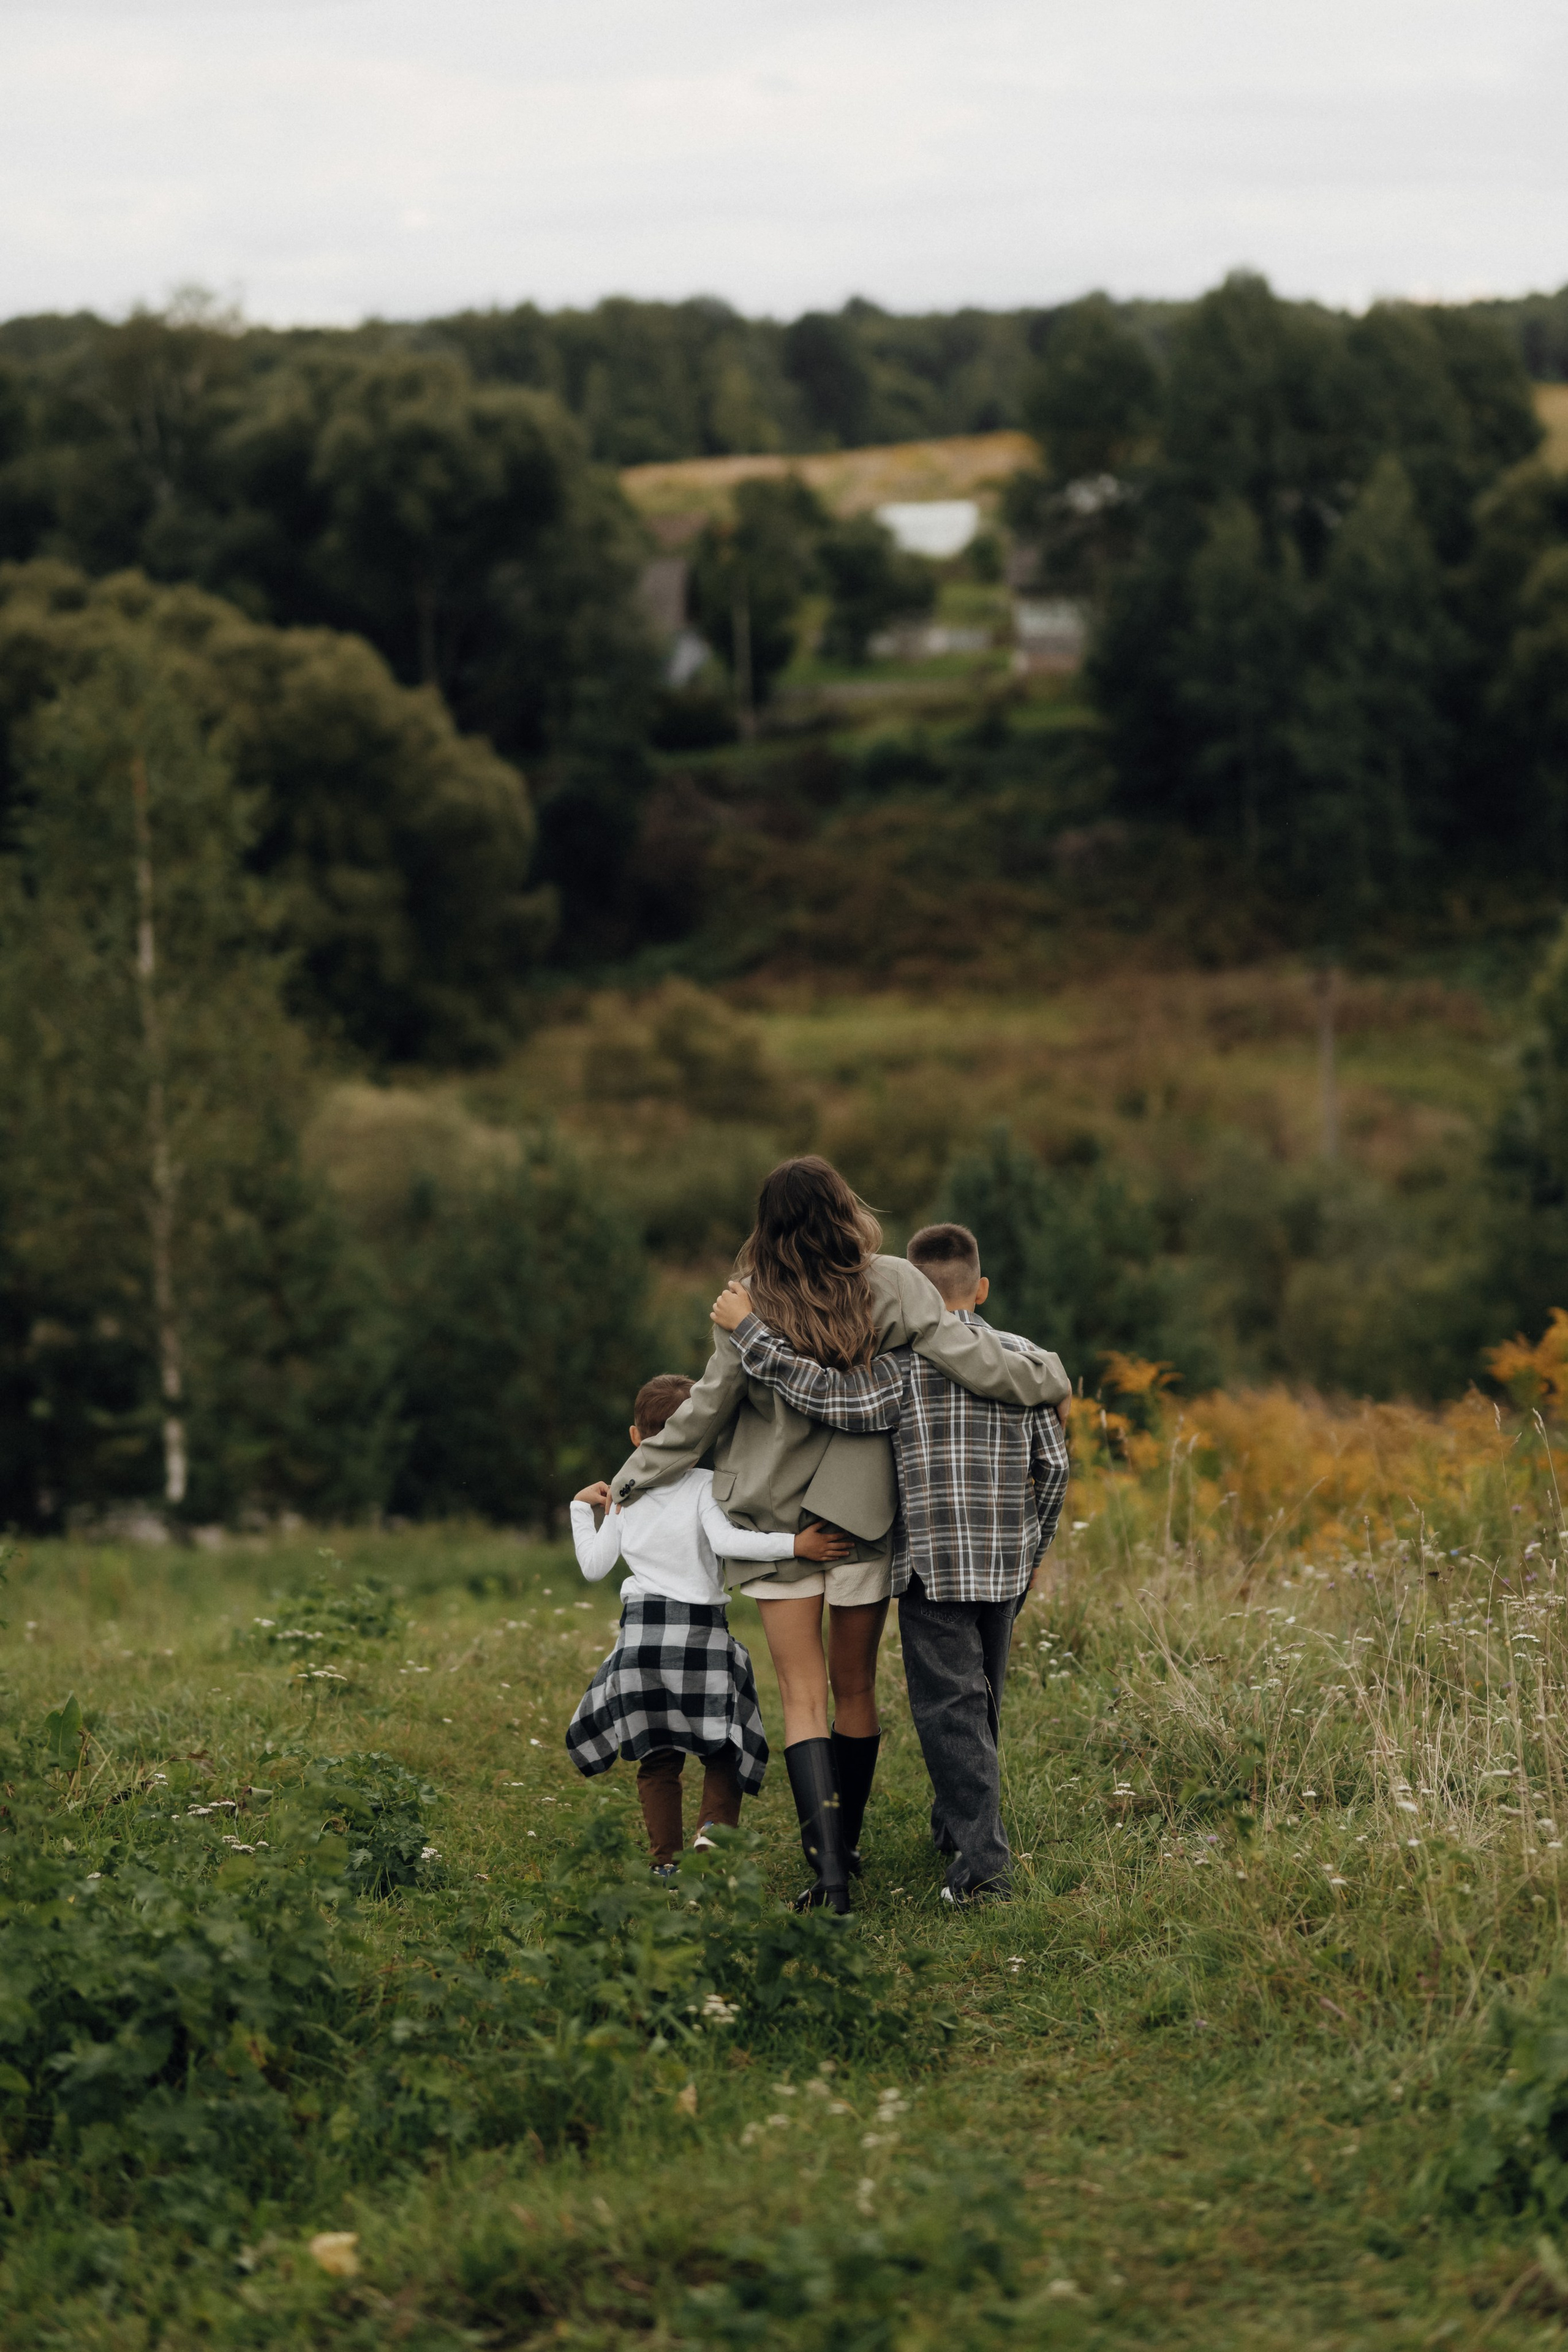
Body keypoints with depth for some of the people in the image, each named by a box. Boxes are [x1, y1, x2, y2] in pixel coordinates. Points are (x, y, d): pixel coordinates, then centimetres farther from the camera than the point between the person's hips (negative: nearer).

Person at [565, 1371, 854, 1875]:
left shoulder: (626, 1496, 7)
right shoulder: (705, 1485, -4)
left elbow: (594, 1566, 11)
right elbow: (726, 1540, -22)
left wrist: (581, 1509, 23)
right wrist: (794, 1545, -25)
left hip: (641, 1630, 3)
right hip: (701, 1628, -3)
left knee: (658, 1757, 9)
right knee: (722, 1750, 8)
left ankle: (666, 1861, 4)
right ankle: (715, 1827, -18)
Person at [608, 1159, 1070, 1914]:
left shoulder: (752, 1305, -9)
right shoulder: (893, 1287, -9)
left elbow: (706, 1411, -4)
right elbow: (971, 1361, -12)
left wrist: (632, 1478, 8)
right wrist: (1049, 1377, 6)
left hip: (776, 1515, -1)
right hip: (864, 1511, 1)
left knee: (803, 1696, -1)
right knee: (855, 1688, 15)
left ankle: (827, 1862, -15)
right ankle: (844, 1846, 25)